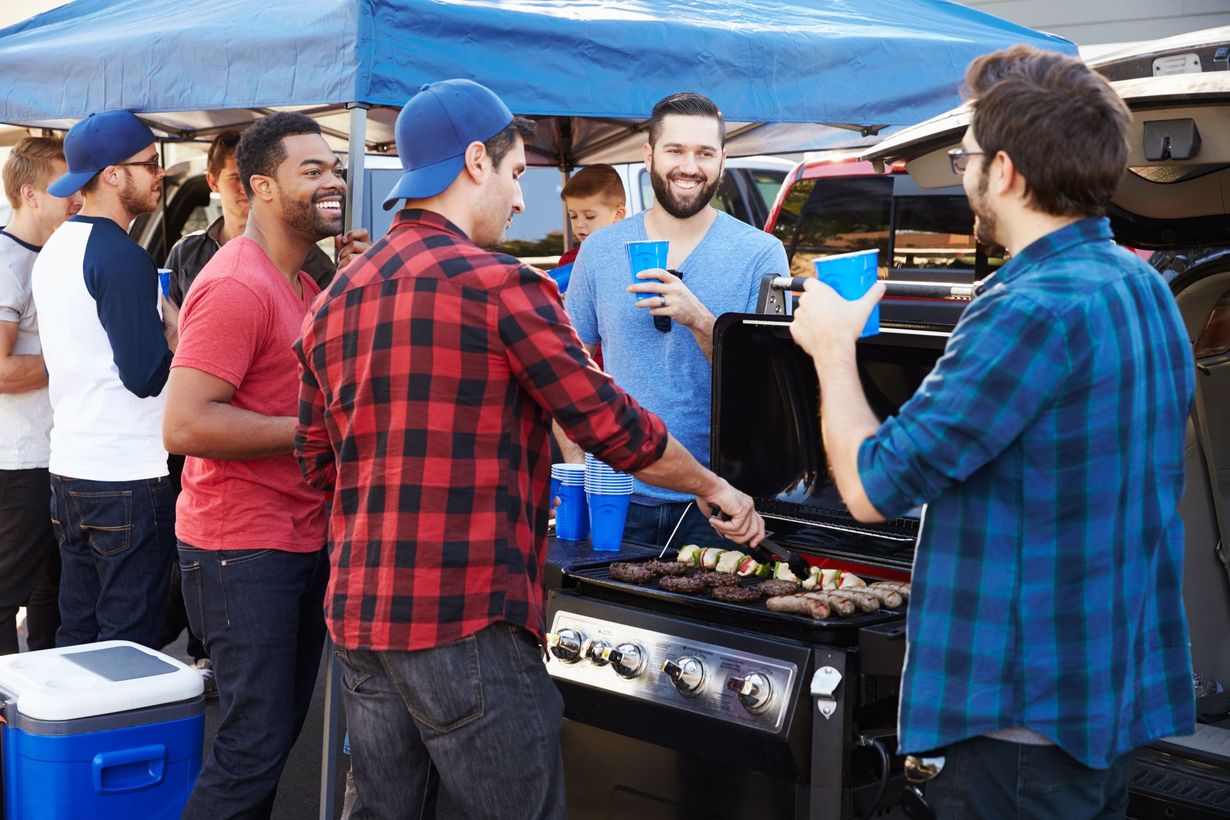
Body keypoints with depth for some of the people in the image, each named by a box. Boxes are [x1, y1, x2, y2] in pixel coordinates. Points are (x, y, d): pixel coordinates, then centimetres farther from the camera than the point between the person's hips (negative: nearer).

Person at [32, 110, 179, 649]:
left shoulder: (56, 249, 13)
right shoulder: (122, 257, -15)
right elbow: (147, 376, -20)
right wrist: (175, 330, -3)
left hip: (69, 468, 9)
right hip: (128, 478, -9)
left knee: (77, 634, 15)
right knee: (128, 645, -1)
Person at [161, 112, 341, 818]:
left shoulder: (305, 286, 15)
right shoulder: (236, 286, -17)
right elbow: (184, 426, -24)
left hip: (303, 541, 9)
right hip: (243, 549, -9)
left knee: (282, 730, 14)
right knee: (257, 745, -6)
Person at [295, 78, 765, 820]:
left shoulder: (337, 299, 10)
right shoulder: (501, 285, -10)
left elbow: (319, 463, 16)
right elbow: (613, 427, -7)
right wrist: (714, 489, 8)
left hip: (359, 617, 7)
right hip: (465, 621, -7)